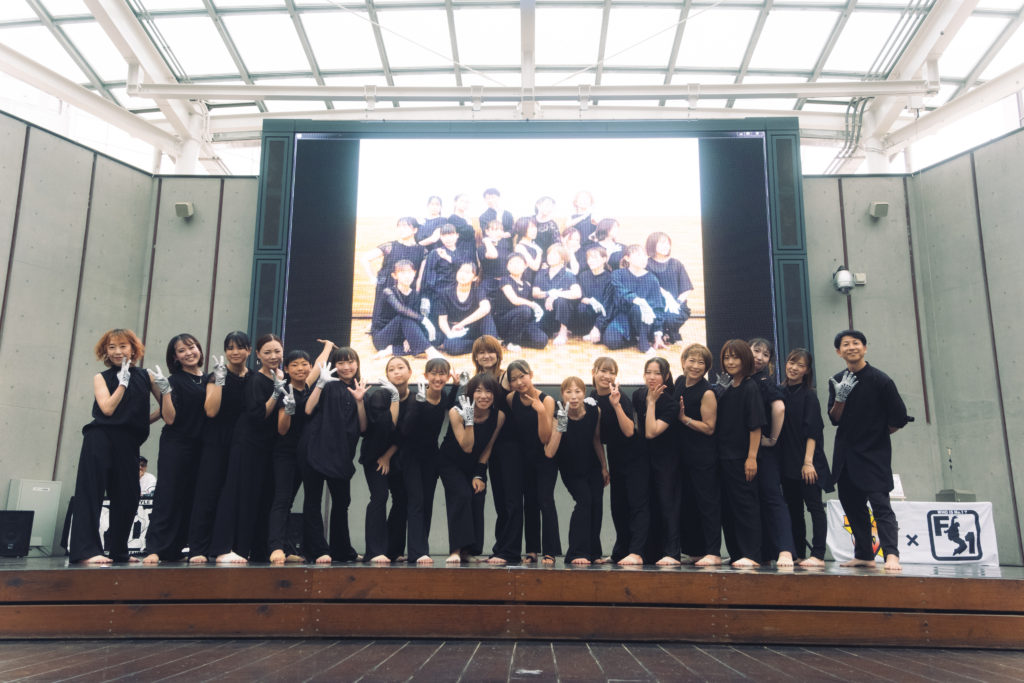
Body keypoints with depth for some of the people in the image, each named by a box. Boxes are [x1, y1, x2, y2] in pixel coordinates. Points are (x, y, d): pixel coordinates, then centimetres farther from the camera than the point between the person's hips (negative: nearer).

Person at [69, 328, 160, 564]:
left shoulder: (145, 377, 10)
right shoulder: (102, 378, 5)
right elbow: (108, 408, -10)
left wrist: (143, 421, 2)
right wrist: (123, 382, -9)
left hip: (129, 443, 3)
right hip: (100, 440, -3)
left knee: (127, 498, 7)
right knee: (91, 493, -7)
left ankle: (119, 552, 20)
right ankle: (86, 551, -8)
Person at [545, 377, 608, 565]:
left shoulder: (595, 411, -17)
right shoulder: (558, 417, -26)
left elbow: (596, 440, 0)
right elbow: (549, 453, -34)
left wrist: (604, 467, 7)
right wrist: (561, 427, -43)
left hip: (592, 466, 3)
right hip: (570, 469, -3)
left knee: (597, 503, -4)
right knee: (584, 500, -19)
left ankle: (594, 553, 12)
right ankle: (577, 553, -12)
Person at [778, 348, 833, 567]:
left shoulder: (808, 395, -4)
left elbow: (812, 431, -10)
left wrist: (808, 461, -17)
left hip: (806, 462, -6)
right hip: (787, 462, 6)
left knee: (814, 506, -3)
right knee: (793, 508, 10)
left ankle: (817, 555, 0)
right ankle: (797, 554, 17)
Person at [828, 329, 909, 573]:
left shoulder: (879, 379, -10)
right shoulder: (837, 381, 6)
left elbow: (899, 419, -6)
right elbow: (834, 419, 0)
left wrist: (877, 434, 6)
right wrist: (840, 397, -17)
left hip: (874, 453, -6)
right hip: (846, 452, 6)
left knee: (880, 503, -15)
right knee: (852, 504, 11)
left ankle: (891, 555, -19)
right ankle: (864, 555, 21)